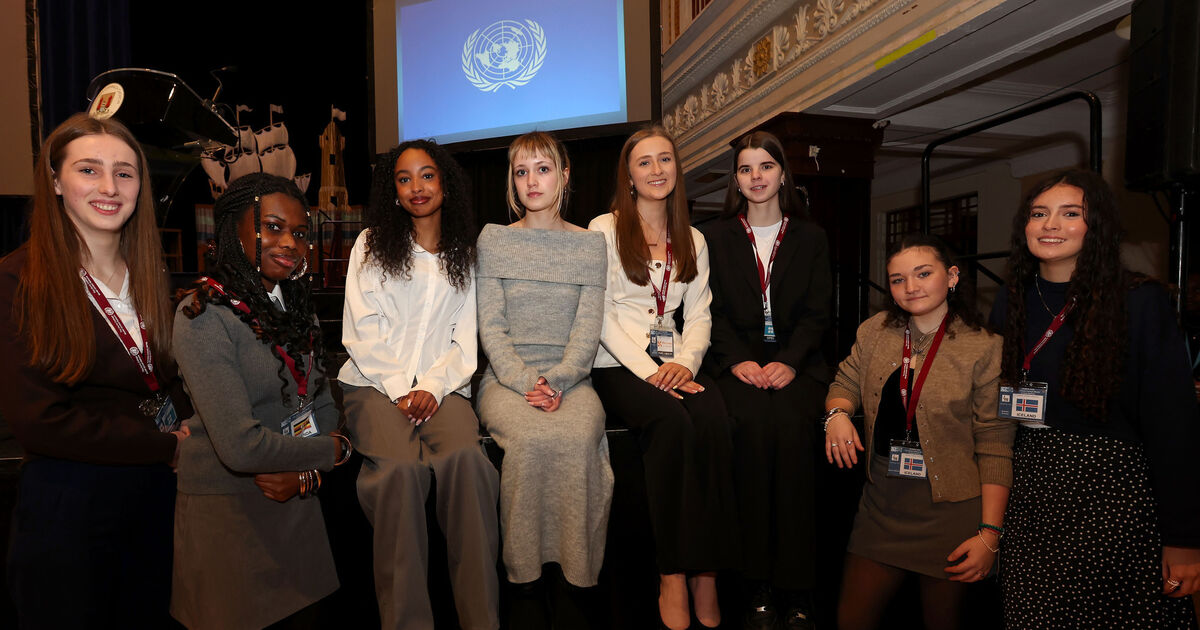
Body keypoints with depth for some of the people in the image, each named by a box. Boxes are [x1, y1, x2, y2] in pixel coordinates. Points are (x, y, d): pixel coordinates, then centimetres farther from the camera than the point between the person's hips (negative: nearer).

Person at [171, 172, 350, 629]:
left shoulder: (292, 305, 6)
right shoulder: (203, 315, -19)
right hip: (228, 510, -7)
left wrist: (309, 472, -12)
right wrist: (336, 451, -13)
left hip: (297, 501, 7)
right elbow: (241, 447, -26)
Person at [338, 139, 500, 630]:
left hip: (441, 385, 1)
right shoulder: (372, 244, 12)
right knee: (401, 466, -33)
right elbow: (362, 332, 3)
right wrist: (399, 388, -9)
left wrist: (433, 387, -8)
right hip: (375, 383, -1)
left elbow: (466, 340, 9)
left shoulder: (464, 253, 16)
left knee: (464, 456, -32)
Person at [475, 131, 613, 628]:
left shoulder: (590, 244, 11)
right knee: (530, 440, -32)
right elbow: (490, 327, 1)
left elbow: (587, 330, 3)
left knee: (577, 440, -31)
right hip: (506, 377, 0)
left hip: (570, 378, 1)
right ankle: (525, 579, -16)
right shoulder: (494, 240, 9)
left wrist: (555, 381, -14)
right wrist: (524, 382, -13)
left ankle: (572, 585, -17)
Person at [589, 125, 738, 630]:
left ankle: (706, 573, -21)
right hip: (618, 366, -3)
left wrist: (686, 362, -9)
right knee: (673, 421, -33)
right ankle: (671, 574, -22)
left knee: (715, 422, -29)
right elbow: (602, 315, -4)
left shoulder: (693, 240, 21)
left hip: (674, 365, 3)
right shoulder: (604, 230, 6)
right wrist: (650, 372, -15)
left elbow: (699, 314, 12)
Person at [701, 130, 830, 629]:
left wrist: (788, 362, -12)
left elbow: (817, 312, 6)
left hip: (795, 361, 1)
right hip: (736, 360, 0)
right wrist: (738, 360, -12)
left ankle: (796, 588, -19)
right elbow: (712, 310, 5)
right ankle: (758, 587, -20)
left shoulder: (810, 237, 15)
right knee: (753, 423, -30)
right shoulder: (715, 237, 14)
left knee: (791, 424, -30)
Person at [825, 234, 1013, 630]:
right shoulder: (874, 332, 3)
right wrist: (837, 413, -11)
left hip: (949, 510, -3)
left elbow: (995, 447, -10)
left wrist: (989, 533, -14)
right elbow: (846, 384, 14)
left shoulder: (984, 348, -9)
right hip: (881, 504, 4)